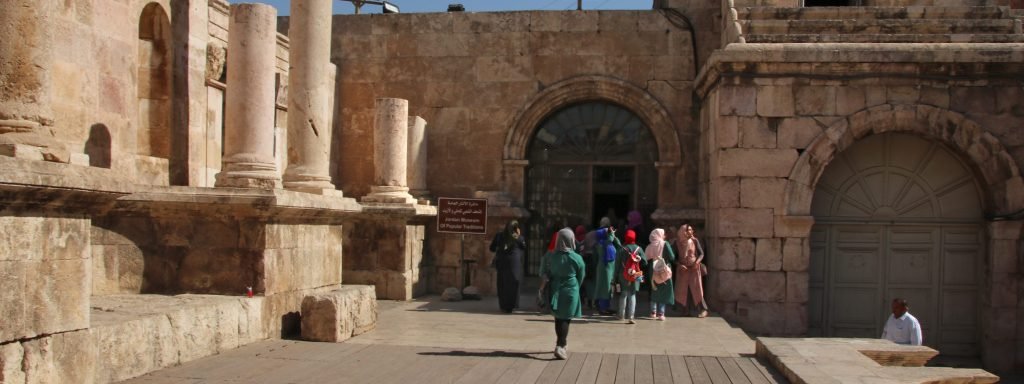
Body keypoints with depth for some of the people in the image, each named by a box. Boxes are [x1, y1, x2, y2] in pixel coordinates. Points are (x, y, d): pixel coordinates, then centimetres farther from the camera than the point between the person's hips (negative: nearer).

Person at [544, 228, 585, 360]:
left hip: (556, 291, 4)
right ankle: (559, 346, -15)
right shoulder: (576, 258, -12)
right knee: (565, 319, -2)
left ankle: (561, 344, 28)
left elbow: (547, 275, 2)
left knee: (559, 319, 16)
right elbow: (581, 277, -1)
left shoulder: (552, 257, -3)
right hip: (570, 292, -4)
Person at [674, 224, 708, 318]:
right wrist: (679, 265, -14)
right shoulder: (678, 242, -2)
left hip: (693, 268, -2)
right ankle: (685, 310, 16)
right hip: (682, 269, 2)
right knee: (681, 290, 4)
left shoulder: (694, 241, -3)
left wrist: (697, 262, -18)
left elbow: (701, 254, -2)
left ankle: (704, 309, -1)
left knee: (696, 289, -5)